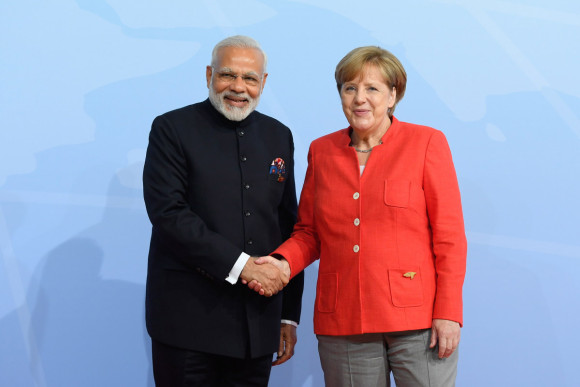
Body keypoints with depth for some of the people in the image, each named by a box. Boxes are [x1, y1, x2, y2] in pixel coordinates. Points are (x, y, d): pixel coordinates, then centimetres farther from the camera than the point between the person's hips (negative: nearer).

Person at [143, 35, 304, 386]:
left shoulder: (278, 136, 12)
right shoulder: (172, 129, -2)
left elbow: (288, 226, 14)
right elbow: (168, 212, -13)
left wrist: (289, 315, 12)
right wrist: (239, 264, -18)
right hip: (188, 320, -4)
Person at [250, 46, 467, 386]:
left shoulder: (427, 143, 0)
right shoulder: (322, 151, 10)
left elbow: (450, 236, -2)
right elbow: (309, 232, 16)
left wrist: (447, 314, -8)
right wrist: (284, 263, -5)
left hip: (417, 319, -3)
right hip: (343, 325, 3)